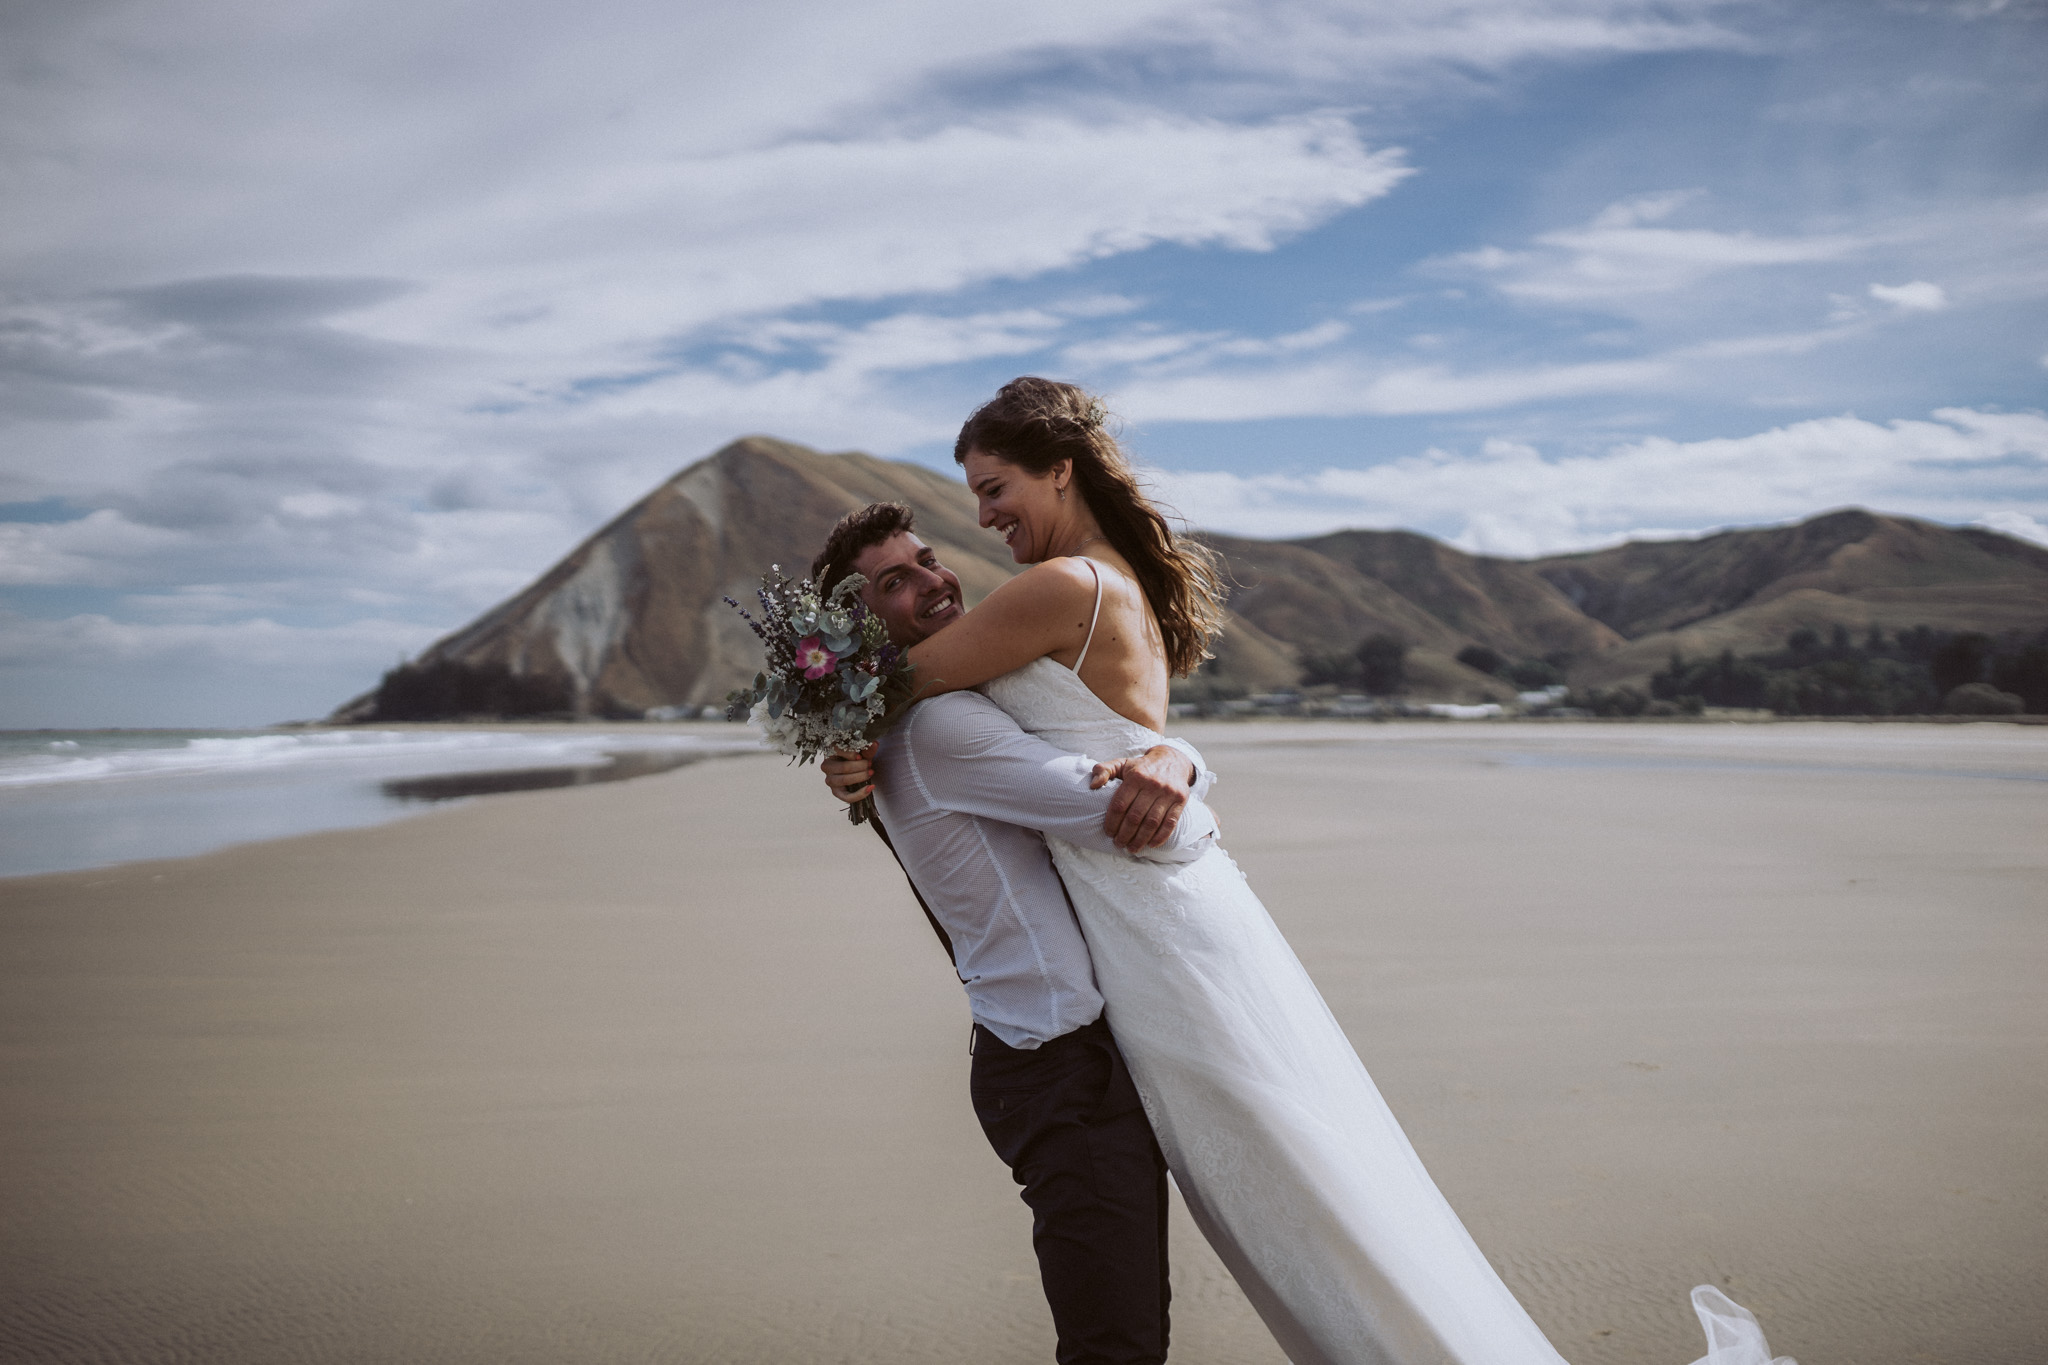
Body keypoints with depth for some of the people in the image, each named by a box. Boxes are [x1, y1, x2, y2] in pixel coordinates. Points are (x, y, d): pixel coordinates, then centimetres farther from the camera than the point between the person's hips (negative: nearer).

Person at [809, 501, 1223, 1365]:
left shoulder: (985, 703, 17)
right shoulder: (936, 725, -15)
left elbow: (1146, 741, 12)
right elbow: (1162, 835, -20)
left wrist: (1170, 762, -13)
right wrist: (1196, 824, 3)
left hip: (1096, 1053, 10)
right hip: (1067, 1071, -10)